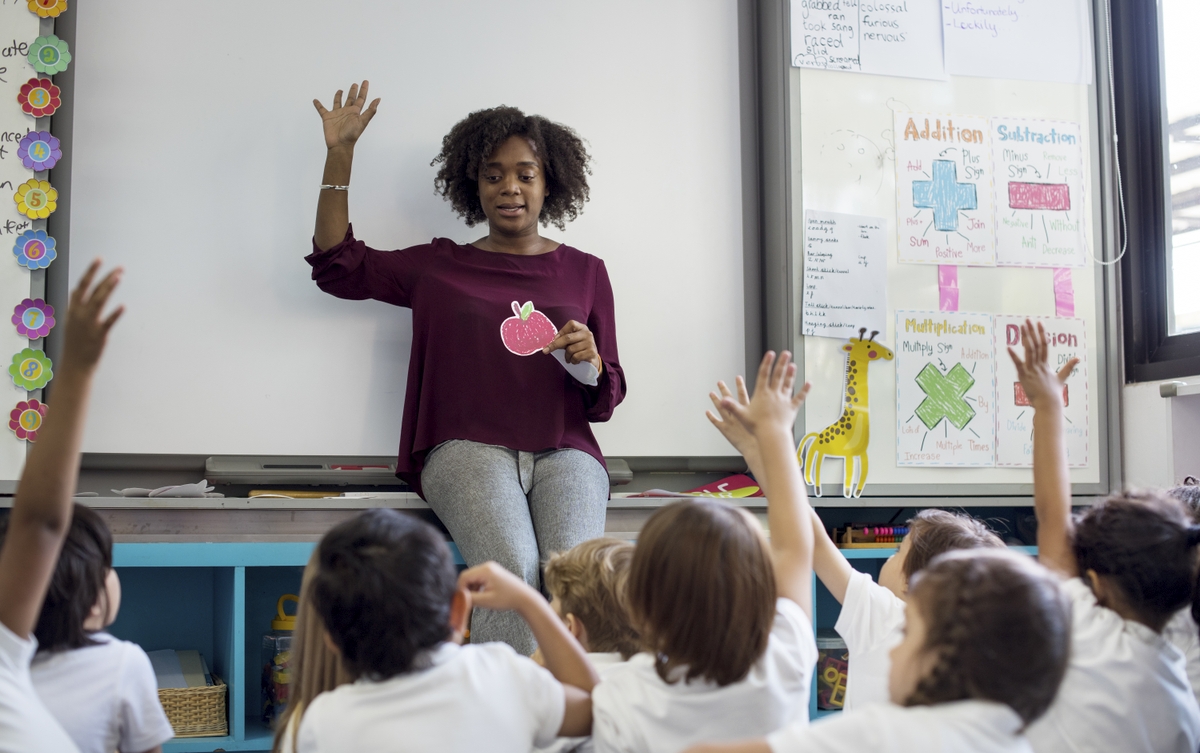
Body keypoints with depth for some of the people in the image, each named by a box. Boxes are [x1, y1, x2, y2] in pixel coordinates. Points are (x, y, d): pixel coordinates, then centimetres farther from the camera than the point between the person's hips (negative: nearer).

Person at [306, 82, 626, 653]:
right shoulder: (441, 266, 18)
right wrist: (339, 155, 12)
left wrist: (590, 363, -7)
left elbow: (604, 401, 17)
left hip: (563, 450, 1)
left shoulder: (585, 272, 19)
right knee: (512, 566, -31)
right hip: (469, 447, -1)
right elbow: (337, 264, 17)